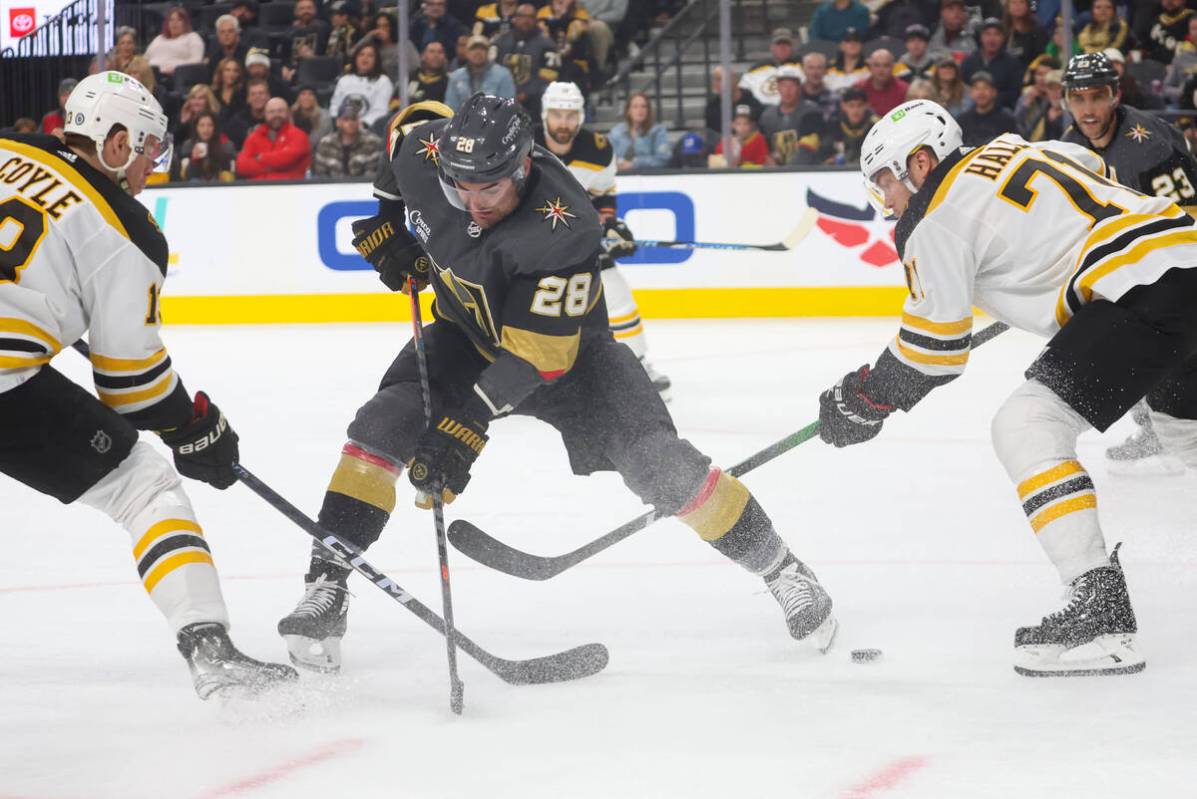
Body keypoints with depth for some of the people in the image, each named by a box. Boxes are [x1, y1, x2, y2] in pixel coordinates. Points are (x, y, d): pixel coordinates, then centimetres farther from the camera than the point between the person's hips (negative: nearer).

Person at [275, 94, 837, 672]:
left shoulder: (565, 230, -39)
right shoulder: (426, 152, -25)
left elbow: (536, 356, -36)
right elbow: (411, 121, 4)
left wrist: (465, 425, -41)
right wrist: (388, 219, 1)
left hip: (566, 345, -4)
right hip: (466, 331, 4)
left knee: (660, 465, -15)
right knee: (381, 429, -18)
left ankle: (779, 569, 3)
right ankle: (324, 590, -11)